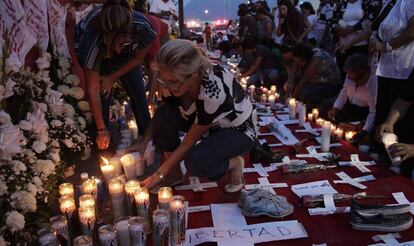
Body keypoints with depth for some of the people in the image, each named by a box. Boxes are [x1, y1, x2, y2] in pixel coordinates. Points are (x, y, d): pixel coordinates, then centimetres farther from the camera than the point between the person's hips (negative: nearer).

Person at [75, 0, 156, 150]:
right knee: (103, 97, -12)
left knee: (138, 93, 1)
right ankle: (104, 148, 5)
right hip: (98, 58, -2)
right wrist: (102, 129, -28)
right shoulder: (92, 41, -42)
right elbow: (93, 91, -33)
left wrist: (112, 78, -17)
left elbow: (138, 59, -15)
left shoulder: (142, 28, -40)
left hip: (127, 57, 2)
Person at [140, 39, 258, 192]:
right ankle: (173, 173, -1)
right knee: (164, 115, -20)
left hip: (240, 130, -6)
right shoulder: (178, 79, -22)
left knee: (195, 161, -33)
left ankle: (234, 163, -1)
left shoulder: (213, 92, -39)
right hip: (208, 122, 7)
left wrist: (160, 174, -19)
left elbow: (189, 142, -27)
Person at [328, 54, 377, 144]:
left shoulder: (375, 84, -31)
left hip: (364, 110, -6)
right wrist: (335, 108, -10)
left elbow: (374, 113, -25)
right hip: (348, 105, 6)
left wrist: (363, 132, -37)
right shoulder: (351, 75, -16)